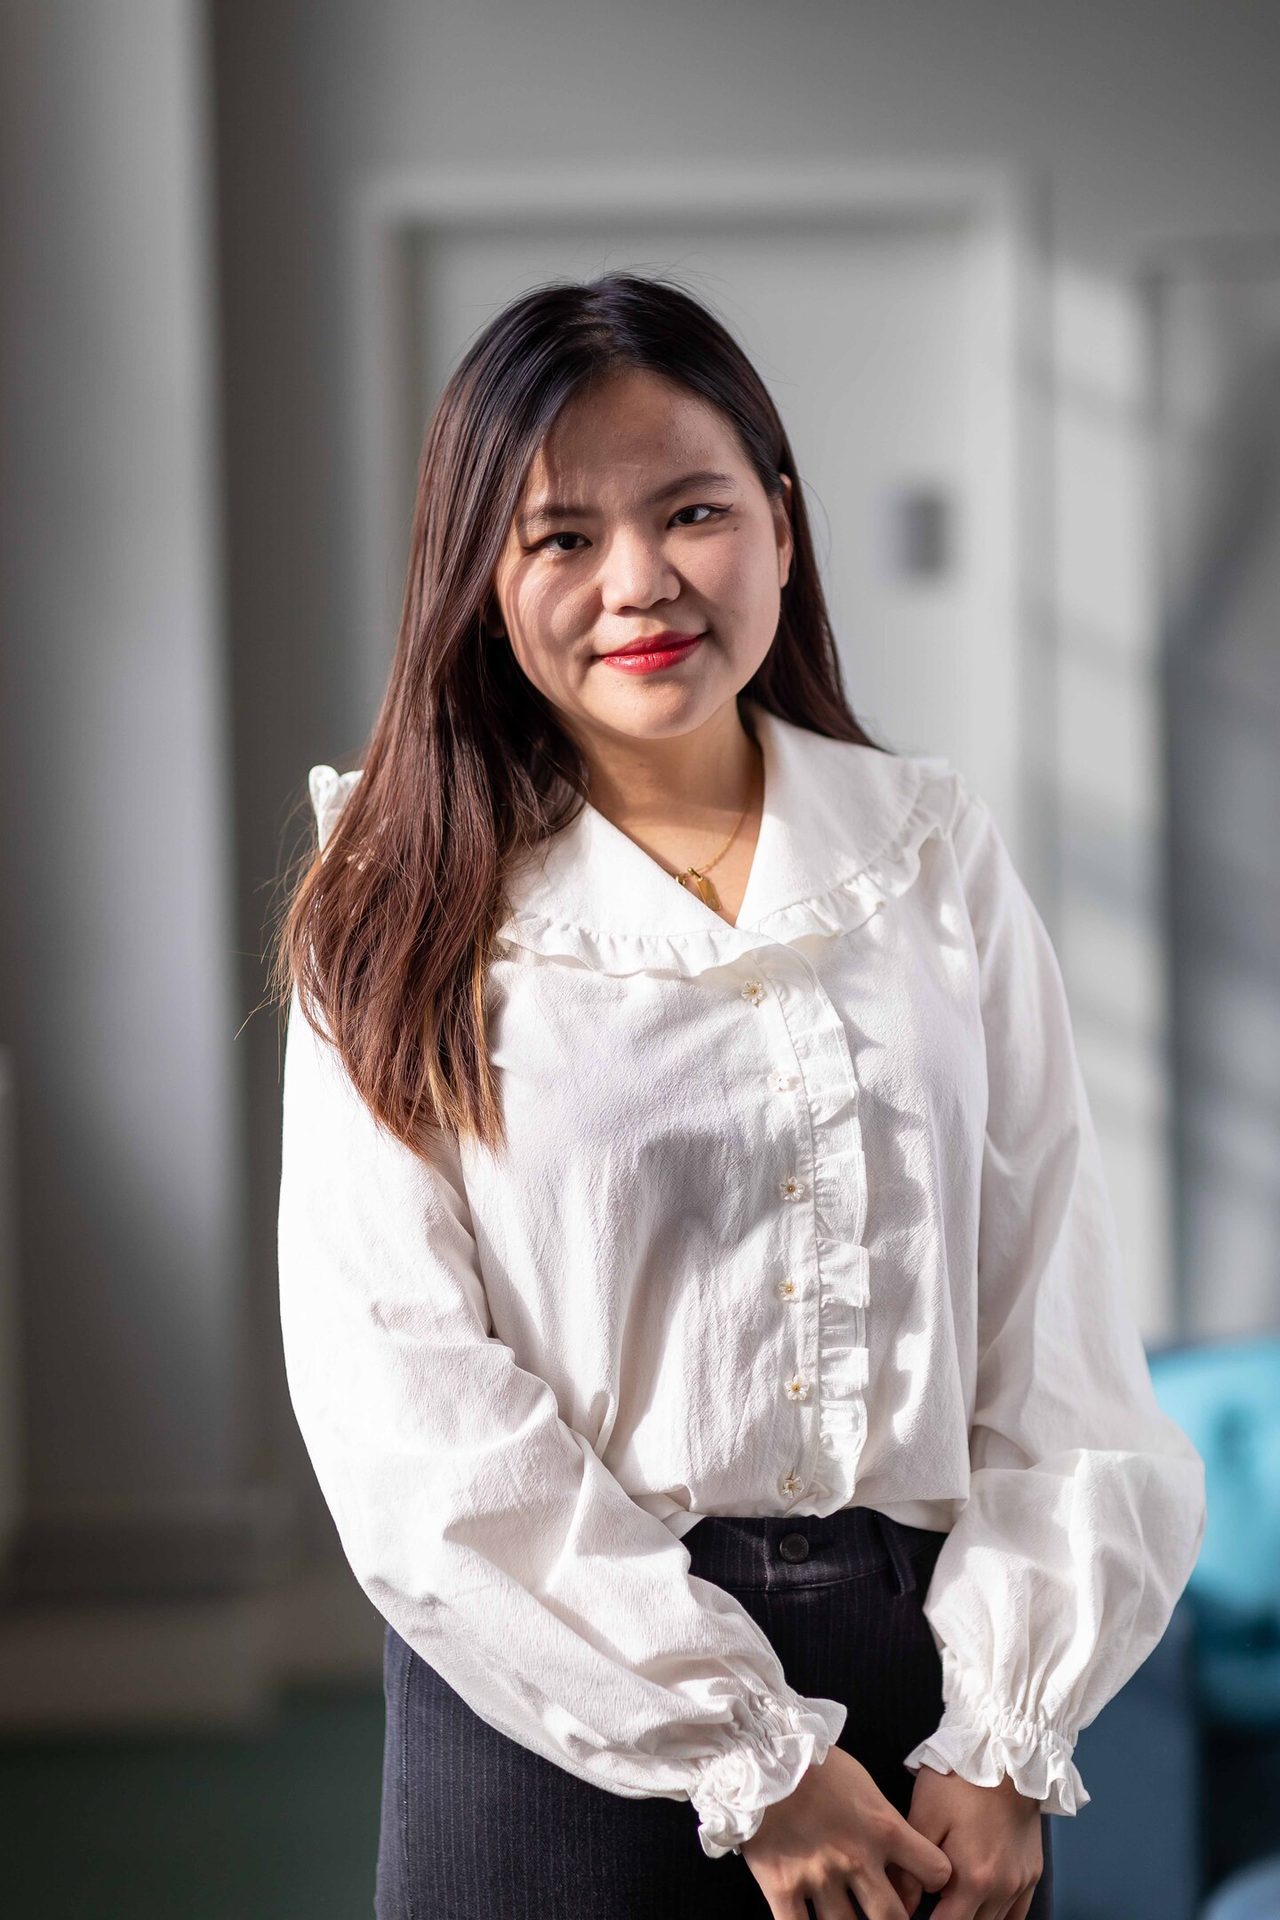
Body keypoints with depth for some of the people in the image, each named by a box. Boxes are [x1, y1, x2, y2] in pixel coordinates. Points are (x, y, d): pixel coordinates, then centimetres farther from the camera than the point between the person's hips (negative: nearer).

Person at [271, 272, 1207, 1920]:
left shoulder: (934, 854, 4)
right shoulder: (407, 926, -3)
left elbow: (1055, 1332, 1)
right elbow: (408, 1418, -9)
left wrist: (1006, 1742, -8)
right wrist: (749, 1763, -13)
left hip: (922, 1657, 2)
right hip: (565, 1698, -2)